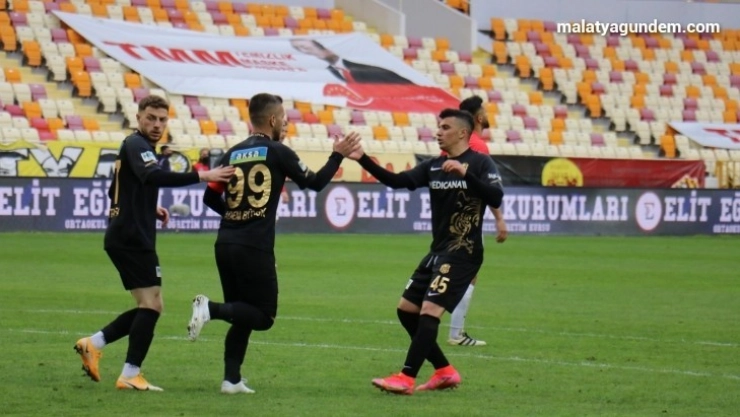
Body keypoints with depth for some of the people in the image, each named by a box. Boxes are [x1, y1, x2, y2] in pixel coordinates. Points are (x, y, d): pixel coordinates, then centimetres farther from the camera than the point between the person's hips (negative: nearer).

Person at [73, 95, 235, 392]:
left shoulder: (134, 147, 19)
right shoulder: (137, 146, -12)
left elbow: (116, 191, 29)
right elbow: (154, 177, -32)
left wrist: (150, 209, 17)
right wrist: (202, 176, -38)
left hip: (126, 237, 10)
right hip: (132, 238, -10)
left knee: (149, 306, 13)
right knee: (152, 304, -9)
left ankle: (94, 344, 13)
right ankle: (130, 376, -8)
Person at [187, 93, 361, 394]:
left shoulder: (232, 154, 10)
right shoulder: (277, 152, -4)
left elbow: (210, 198, 13)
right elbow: (314, 183, 3)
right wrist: (338, 156, 14)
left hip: (225, 245, 6)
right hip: (255, 248, -6)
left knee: (243, 317, 16)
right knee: (263, 317, 2)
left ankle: (231, 379, 8)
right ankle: (211, 309, -20)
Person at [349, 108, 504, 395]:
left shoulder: (479, 164, -9)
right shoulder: (433, 166, 10)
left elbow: (495, 198, -22)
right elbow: (398, 181, 3)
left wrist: (465, 173, -32)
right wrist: (363, 160, -6)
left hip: (462, 253, -8)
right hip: (438, 251, 9)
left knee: (429, 311, -17)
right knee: (406, 310, 9)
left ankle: (406, 379, -16)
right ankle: (445, 372, 16)